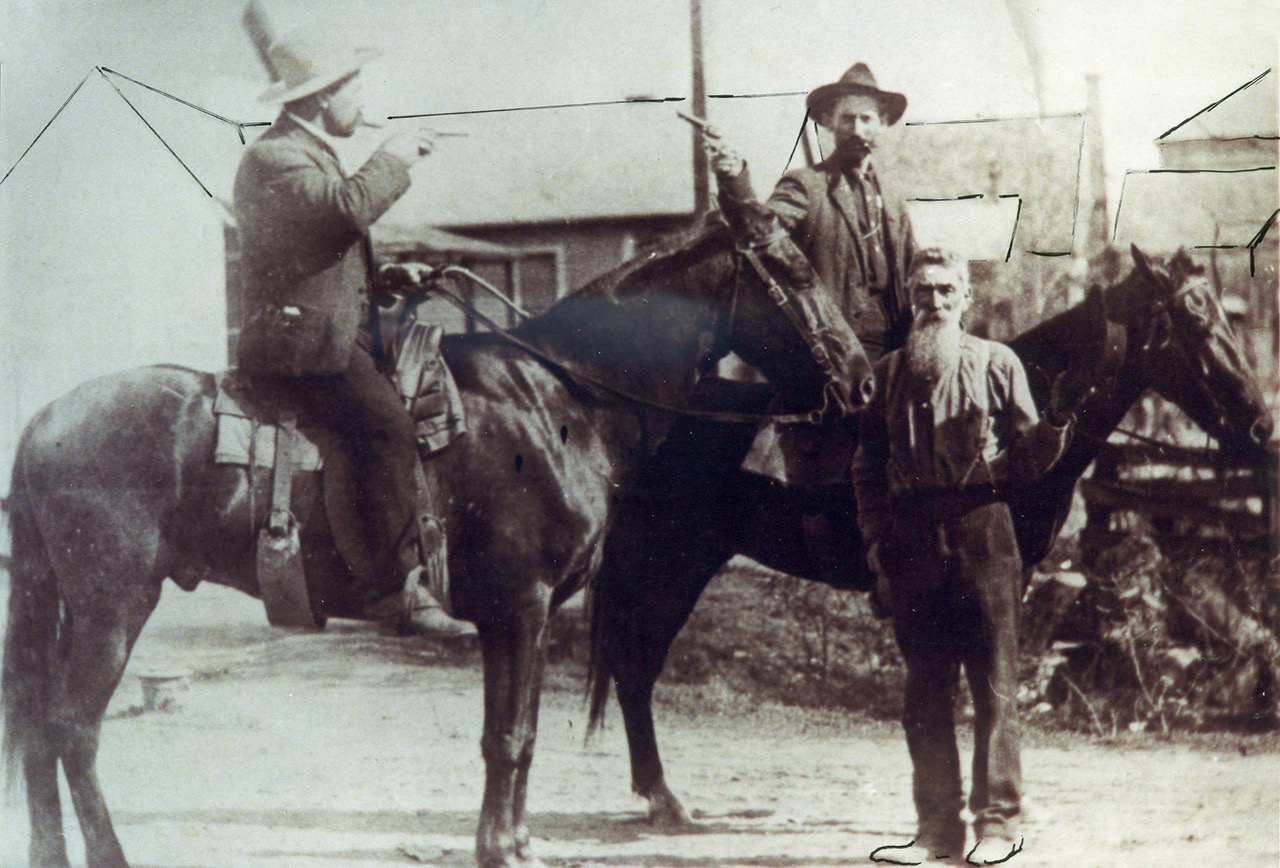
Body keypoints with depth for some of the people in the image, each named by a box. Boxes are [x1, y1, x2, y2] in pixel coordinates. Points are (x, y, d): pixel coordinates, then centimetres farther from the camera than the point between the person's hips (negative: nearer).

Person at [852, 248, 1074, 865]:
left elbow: (1028, 460, 5)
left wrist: (1057, 421, -14)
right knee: (925, 692, 5)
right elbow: (868, 467, 16)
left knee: (994, 683, -3)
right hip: (912, 537, 3)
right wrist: (876, 542, 6)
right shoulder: (888, 374, 15)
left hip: (981, 526, -3)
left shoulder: (996, 364, 7)